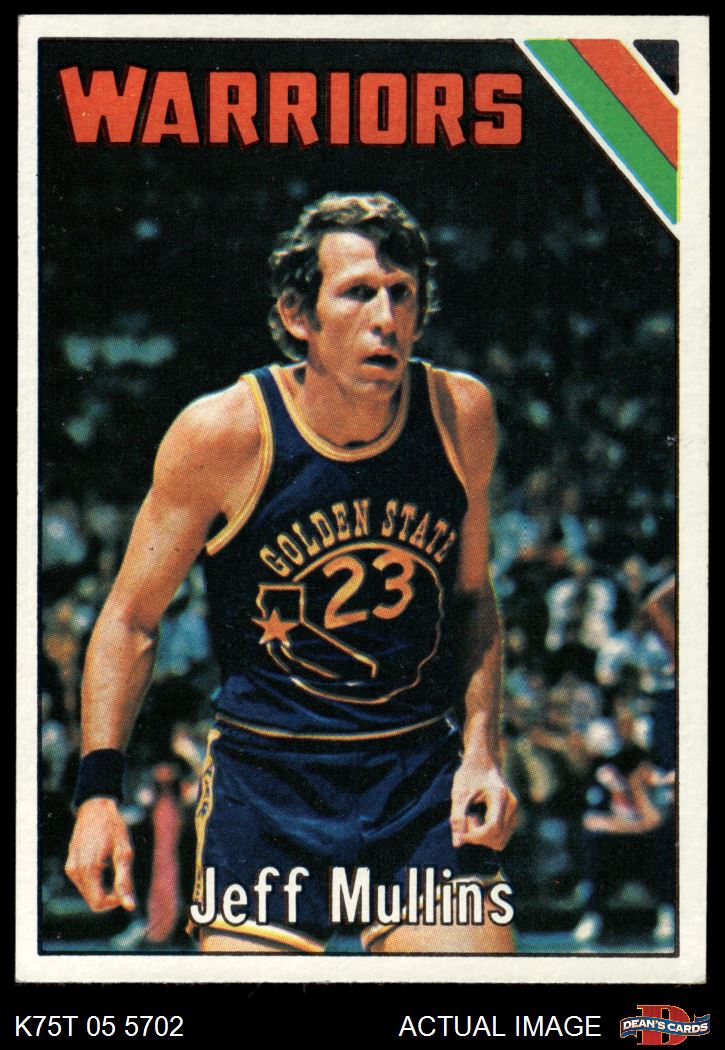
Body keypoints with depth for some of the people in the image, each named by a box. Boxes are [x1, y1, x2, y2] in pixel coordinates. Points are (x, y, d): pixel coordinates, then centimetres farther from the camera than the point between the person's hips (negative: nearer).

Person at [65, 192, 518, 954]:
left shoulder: (463, 416, -1)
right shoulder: (224, 435, -11)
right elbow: (131, 617, -1)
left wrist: (482, 751, 3)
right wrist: (98, 791, -8)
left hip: (423, 776, 2)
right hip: (266, 782, -2)